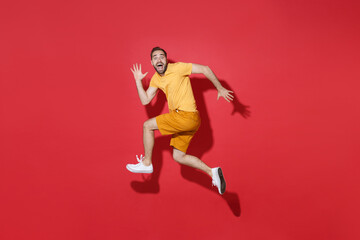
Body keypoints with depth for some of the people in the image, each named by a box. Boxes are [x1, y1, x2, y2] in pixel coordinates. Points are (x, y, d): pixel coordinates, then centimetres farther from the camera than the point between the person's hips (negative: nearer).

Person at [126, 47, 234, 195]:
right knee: (178, 157, 10)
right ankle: (212, 172, 13)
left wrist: (220, 89, -6)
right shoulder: (156, 79, 14)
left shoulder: (177, 68, -8)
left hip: (187, 116, -9)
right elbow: (145, 100, 13)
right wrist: (138, 81, 7)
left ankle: (146, 163, 9)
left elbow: (204, 69, -6)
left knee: (147, 125, -6)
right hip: (182, 119, 9)